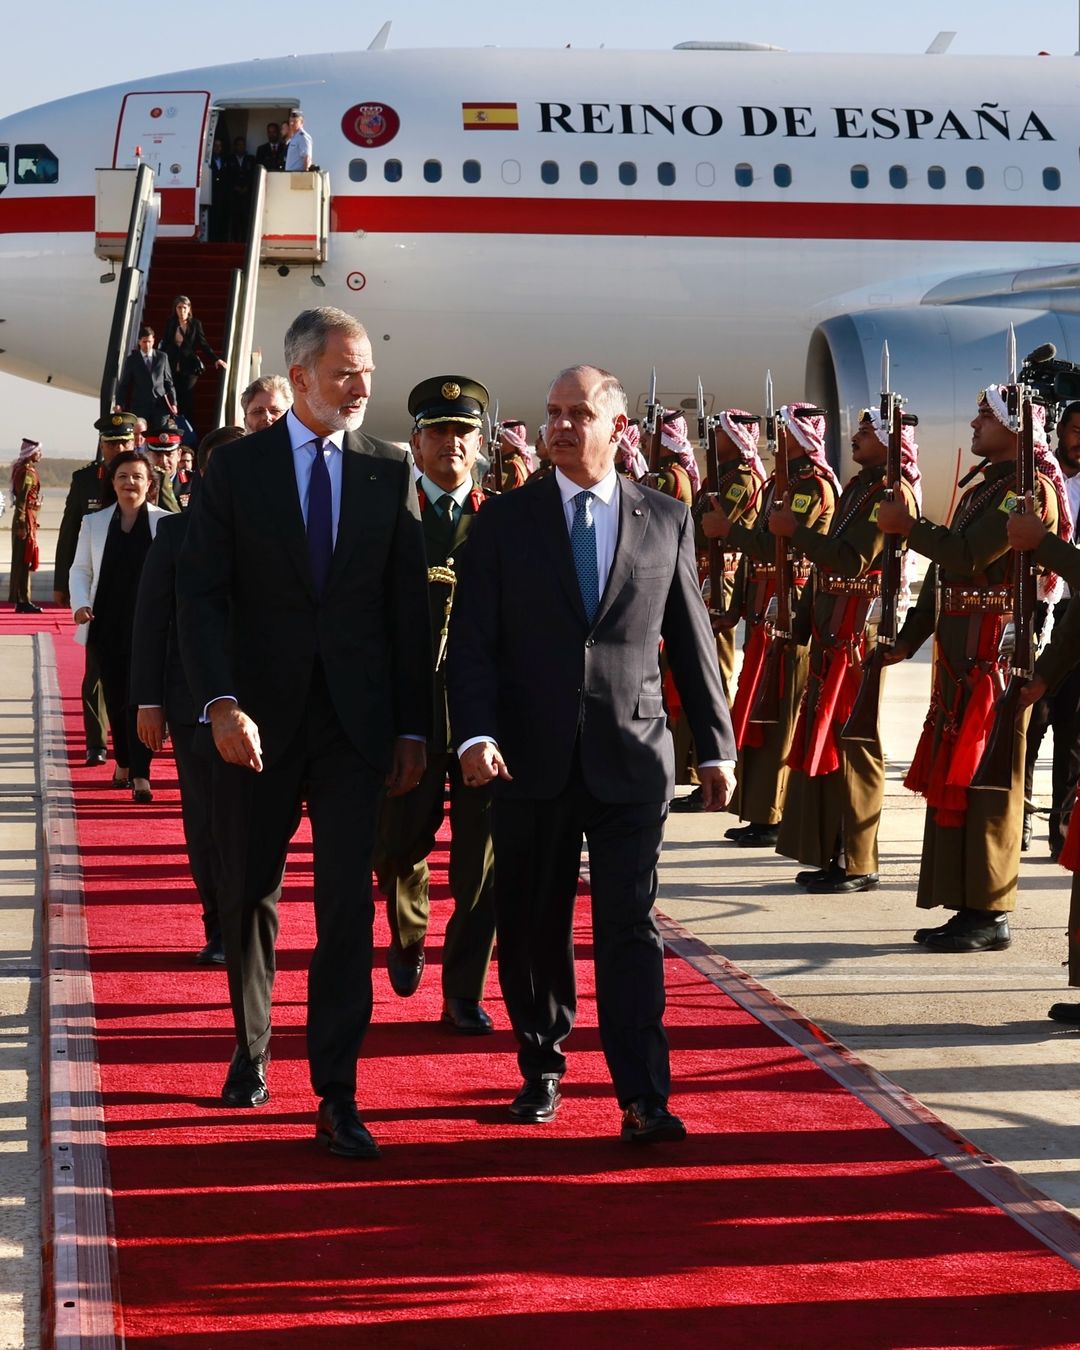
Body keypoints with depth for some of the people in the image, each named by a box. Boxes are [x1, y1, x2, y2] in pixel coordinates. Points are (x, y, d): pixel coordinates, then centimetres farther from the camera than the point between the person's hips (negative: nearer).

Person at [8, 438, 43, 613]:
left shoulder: (26, 469, 14)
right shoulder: (26, 472, -16)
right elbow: (21, 500, -20)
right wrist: (22, 525, -23)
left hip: (28, 520, 10)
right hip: (26, 519, -10)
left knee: (23, 560, 13)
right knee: (24, 560, -7)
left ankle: (21, 600, 18)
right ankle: (23, 601, -5)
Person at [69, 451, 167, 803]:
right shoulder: (94, 523, 9)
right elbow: (80, 569, 11)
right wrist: (80, 604, -6)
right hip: (106, 624, 3)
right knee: (115, 696, 10)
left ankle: (140, 775, -11)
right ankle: (123, 763, 27)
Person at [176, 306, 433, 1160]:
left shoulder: (390, 471, 4)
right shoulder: (237, 467, 0)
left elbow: (409, 607, 5)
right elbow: (202, 594, -5)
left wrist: (415, 727, 2)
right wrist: (221, 703, -18)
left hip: (355, 718, 0)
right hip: (259, 715, 0)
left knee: (348, 903, -6)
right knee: (250, 896, 13)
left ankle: (338, 1098, -4)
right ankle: (251, 1048, 35)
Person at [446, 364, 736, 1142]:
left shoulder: (667, 520, 7)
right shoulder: (504, 520, 4)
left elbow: (692, 640, 10)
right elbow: (472, 640, -1)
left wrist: (716, 745, 7)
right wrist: (476, 734, -15)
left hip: (631, 757, -1)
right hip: (531, 757, 1)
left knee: (630, 927, -5)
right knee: (533, 927, 9)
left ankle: (644, 1099, -7)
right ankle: (542, 1068, 26)